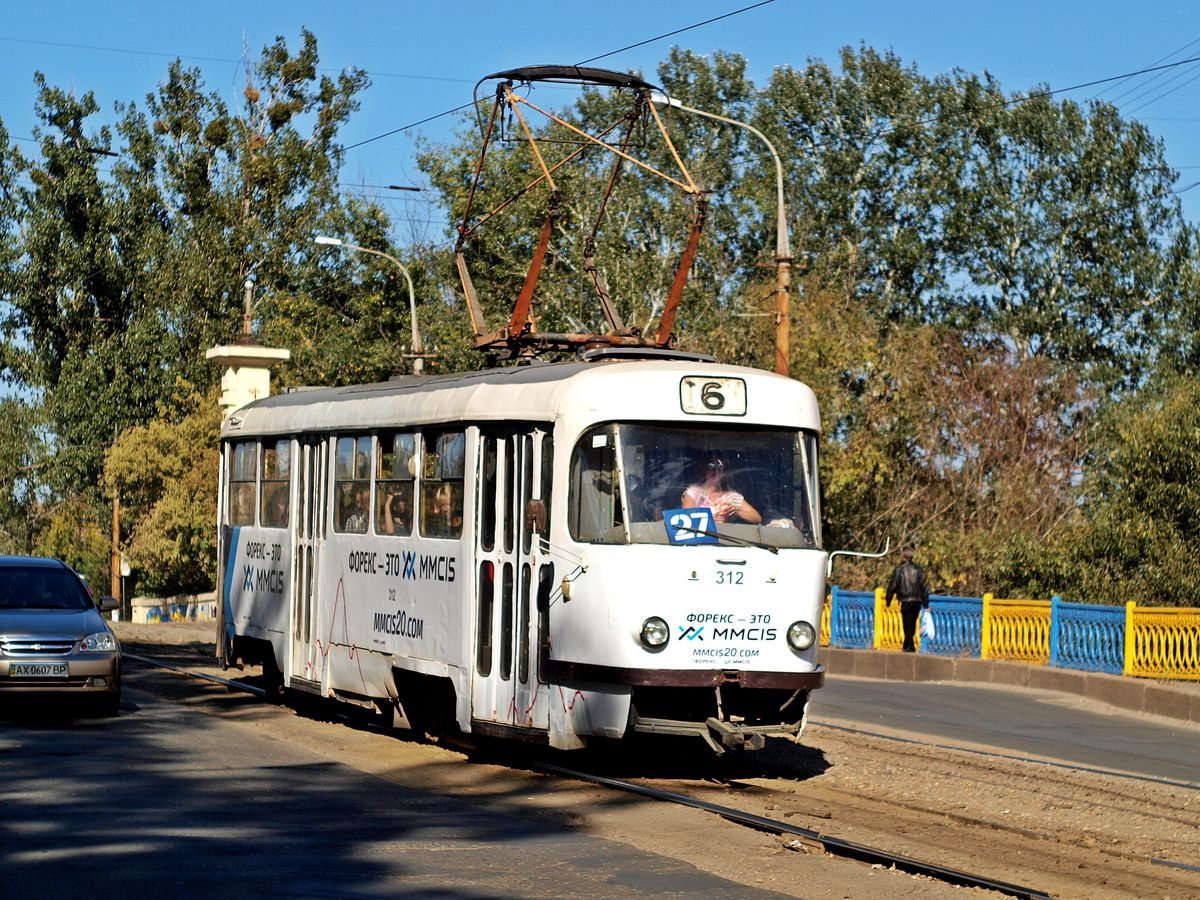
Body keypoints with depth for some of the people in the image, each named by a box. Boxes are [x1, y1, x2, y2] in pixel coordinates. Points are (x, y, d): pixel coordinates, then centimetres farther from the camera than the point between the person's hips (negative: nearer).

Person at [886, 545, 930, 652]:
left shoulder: (899, 569, -6)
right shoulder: (918, 569, 8)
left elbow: (892, 586, -7)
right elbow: (925, 586, 7)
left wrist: (888, 600, 4)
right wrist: (926, 604, 12)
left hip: (906, 601, -5)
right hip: (917, 600, 5)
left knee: (908, 626, 0)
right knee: (912, 625, 16)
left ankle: (910, 647, -8)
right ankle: (907, 646, 25)